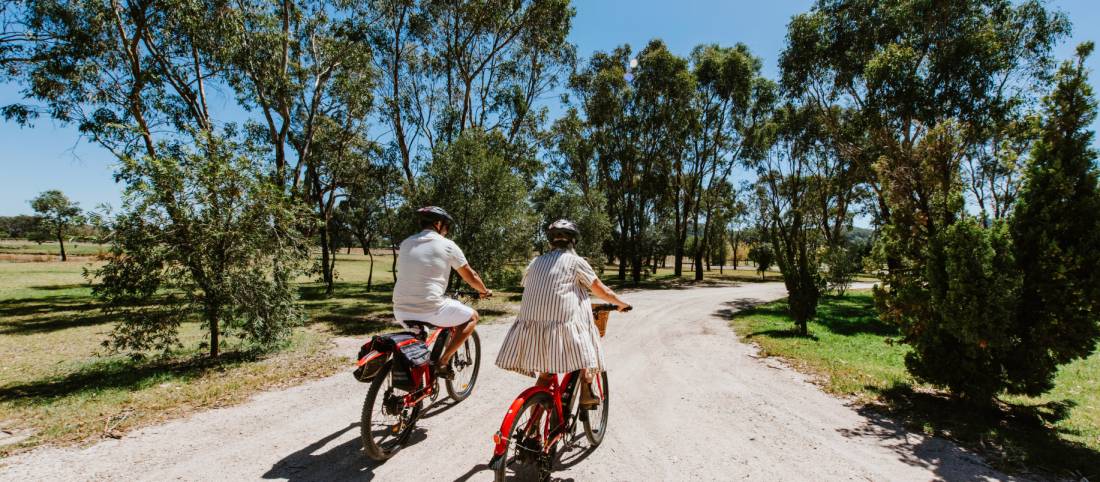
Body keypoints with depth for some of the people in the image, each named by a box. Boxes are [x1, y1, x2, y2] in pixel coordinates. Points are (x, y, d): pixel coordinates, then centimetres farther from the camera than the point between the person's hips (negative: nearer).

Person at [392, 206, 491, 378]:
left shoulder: (406, 243, 13)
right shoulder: (447, 245, -1)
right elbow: (470, 276, 8)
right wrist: (485, 291, 28)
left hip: (401, 311, 6)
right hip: (429, 310, -6)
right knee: (472, 316, 15)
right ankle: (443, 362, 6)